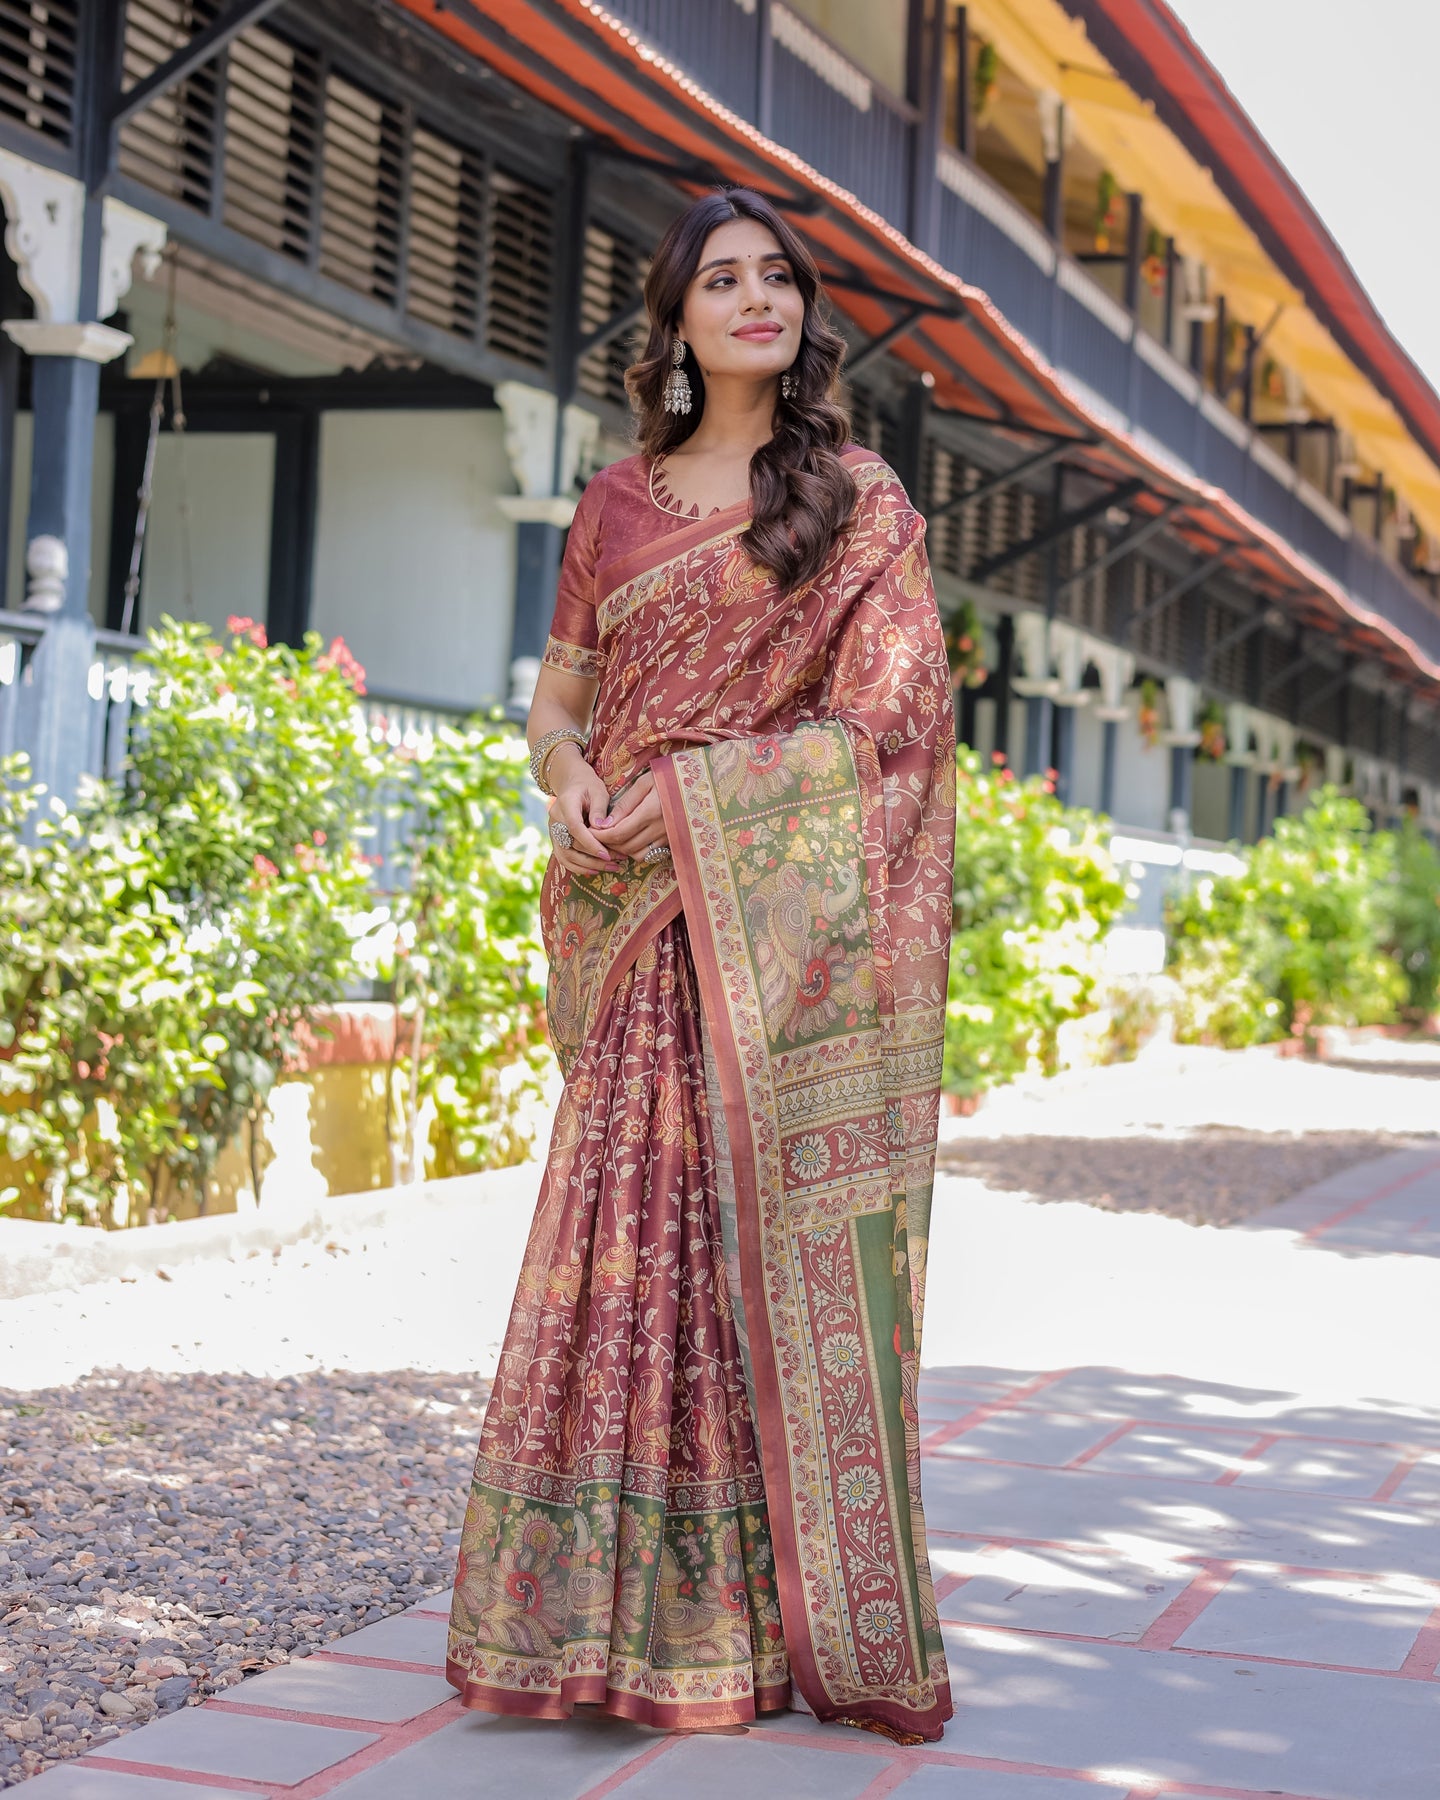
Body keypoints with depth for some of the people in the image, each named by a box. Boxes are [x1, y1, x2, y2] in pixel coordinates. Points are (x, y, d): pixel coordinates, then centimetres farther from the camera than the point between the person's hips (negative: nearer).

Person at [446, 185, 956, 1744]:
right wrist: (569, 780, -5)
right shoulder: (615, 507, 16)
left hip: (795, 927, -3)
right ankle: (640, 1608, 4)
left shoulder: (864, 506, 8)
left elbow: (880, 710, -1)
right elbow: (556, 698, 17)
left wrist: (696, 791, -10)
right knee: (637, 1231, -2)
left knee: (792, 1238, -5)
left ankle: (816, 1612, 3)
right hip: (647, 930, 3)